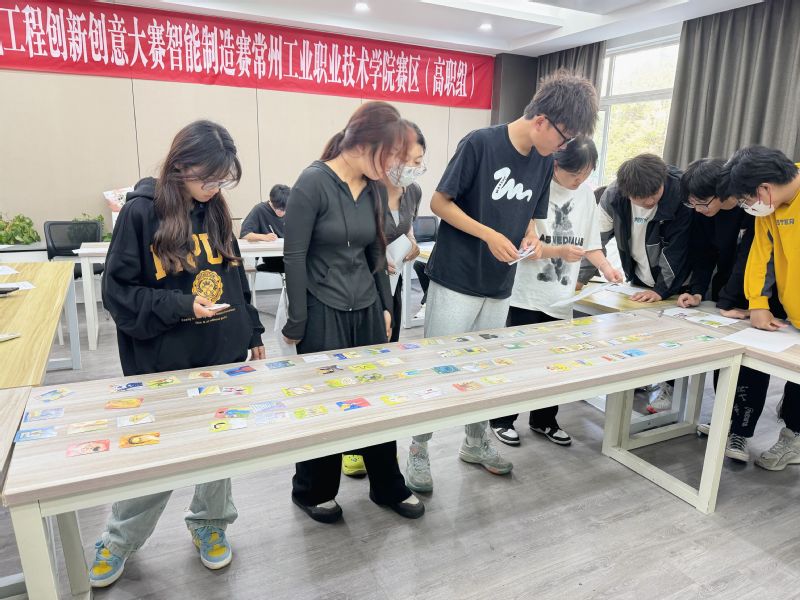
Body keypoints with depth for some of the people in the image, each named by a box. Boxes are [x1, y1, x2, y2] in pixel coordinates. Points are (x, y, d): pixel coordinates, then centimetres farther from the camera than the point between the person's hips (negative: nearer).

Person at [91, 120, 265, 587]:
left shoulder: (215, 211, 4)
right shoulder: (141, 212, -11)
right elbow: (119, 291, -9)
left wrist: (253, 333, 14)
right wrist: (181, 306, -22)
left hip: (225, 356, 4)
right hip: (164, 364, -4)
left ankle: (210, 523, 39)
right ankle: (119, 540, 35)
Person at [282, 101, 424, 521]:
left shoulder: (373, 188, 6)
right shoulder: (314, 182, -14)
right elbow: (294, 256, -13)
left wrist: (385, 307, 14)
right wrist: (297, 323, -12)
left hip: (367, 310, 6)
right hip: (324, 312, -6)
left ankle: (388, 486, 31)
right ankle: (312, 491, 31)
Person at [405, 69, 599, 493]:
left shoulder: (544, 163, 5)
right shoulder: (479, 144, -15)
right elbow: (440, 203, -12)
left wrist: (530, 238, -7)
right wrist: (489, 235, -21)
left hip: (500, 287, 6)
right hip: (455, 281, -6)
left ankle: (476, 442, 35)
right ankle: (418, 450, 20)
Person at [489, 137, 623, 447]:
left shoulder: (586, 193, 6)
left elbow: (590, 241, 11)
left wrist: (605, 266, -4)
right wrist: (559, 252, -23)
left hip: (561, 295, 5)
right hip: (527, 293, -5)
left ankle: (544, 420, 32)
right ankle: (502, 420, 23)